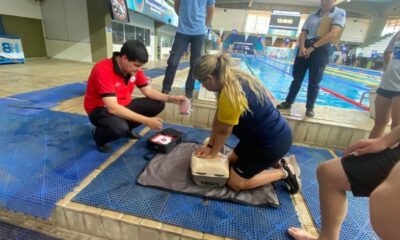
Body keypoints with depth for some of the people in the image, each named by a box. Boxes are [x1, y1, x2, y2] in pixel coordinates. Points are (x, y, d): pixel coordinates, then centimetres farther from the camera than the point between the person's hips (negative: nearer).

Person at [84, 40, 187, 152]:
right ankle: (99, 135, -1)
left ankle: (126, 129, 8)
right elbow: (112, 108, -36)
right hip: (100, 109, -6)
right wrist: (146, 120, -39)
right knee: (120, 128, -39)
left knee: (158, 104, -6)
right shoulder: (103, 70, -29)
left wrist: (171, 98, -18)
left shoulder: (134, 68, -9)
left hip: (124, 106, 7)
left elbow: (148, 91, 0)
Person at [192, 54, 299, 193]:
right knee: (232, 161, 20)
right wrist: (210, 145, 5)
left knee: (235, 183, -1)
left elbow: (223, 131, -17)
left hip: (274, 141, -9)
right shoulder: (232, 77, -2)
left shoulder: (231, 94, -32)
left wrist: (212, 153, 0)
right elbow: (218, 118, 1)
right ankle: (275, 161, 21)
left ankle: (284, 172, 9)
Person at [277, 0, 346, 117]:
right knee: (297, 78, 5)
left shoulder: (339, 13, 4)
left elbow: (333, 34, -11)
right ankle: (288, 102, 15)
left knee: (314, 82, -1)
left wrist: (313, 47, -17)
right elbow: (303, 33, 7)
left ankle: (310, 107, 9)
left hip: (321, 50, -3)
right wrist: (301, 47, -13)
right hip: (305, 48, 4)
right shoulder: (312, 16, 16)